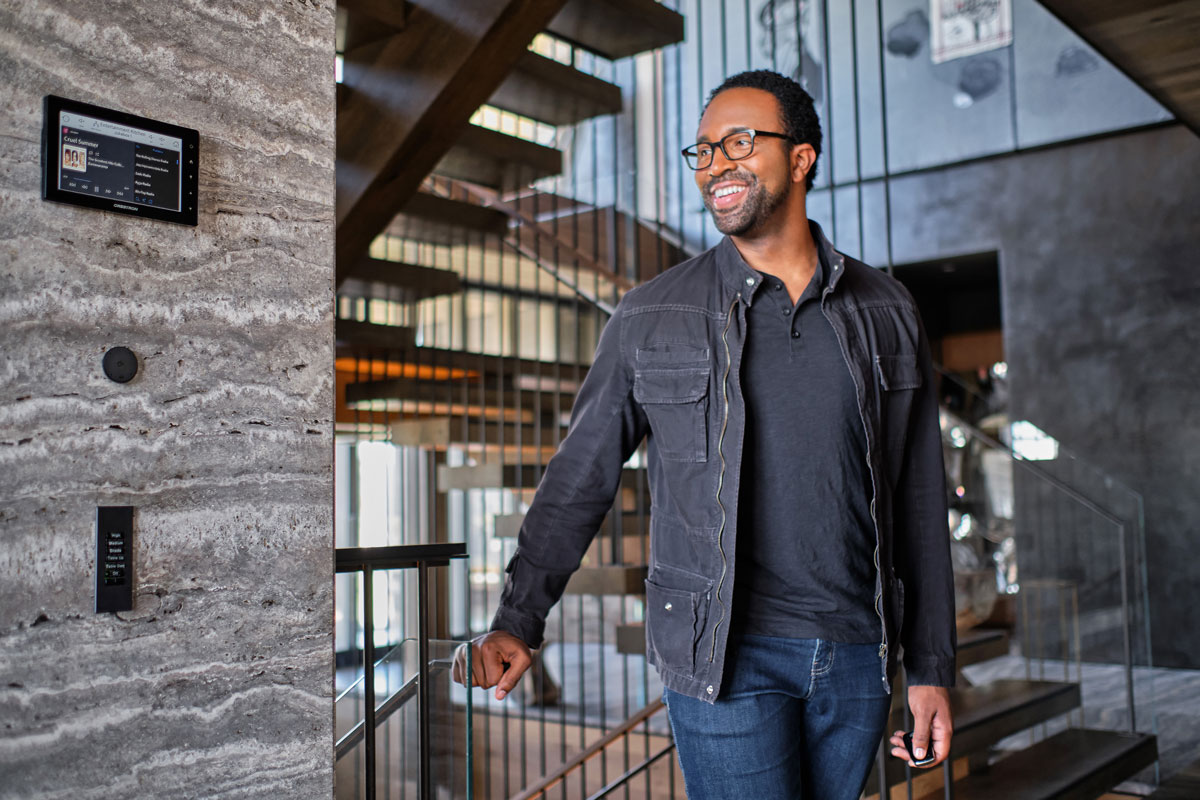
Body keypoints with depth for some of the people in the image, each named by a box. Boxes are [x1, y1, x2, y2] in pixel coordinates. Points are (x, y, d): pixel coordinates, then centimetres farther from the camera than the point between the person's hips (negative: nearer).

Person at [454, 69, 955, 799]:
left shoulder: (886, 313, 5)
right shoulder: (651, 318, 0)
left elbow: (919, 504, 7)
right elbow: (580, 478, 3)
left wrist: (931, 670, 6)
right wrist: (520, 621, -6)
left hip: (856, 656, 3)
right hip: (726, 656, -2)